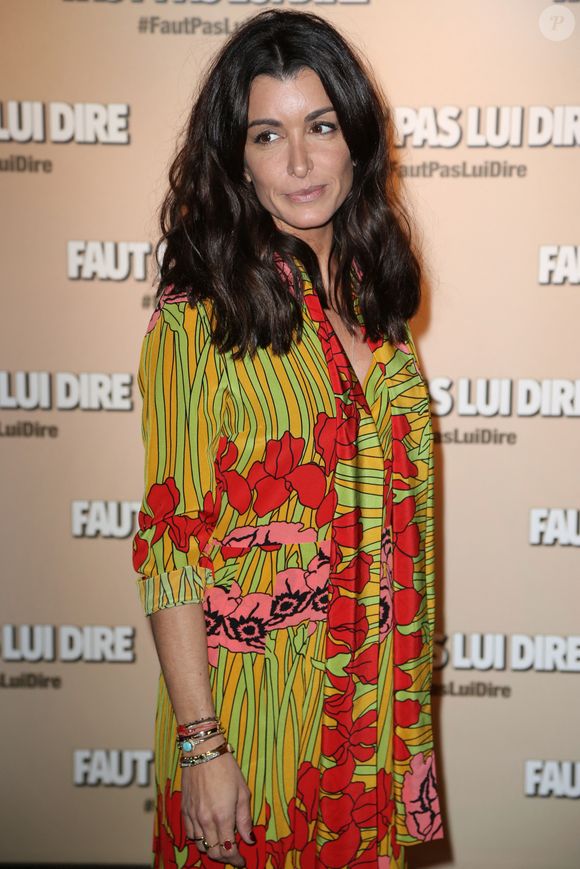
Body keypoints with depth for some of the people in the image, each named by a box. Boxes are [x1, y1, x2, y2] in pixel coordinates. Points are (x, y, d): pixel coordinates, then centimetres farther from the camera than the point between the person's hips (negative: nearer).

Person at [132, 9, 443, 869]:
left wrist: (410, 683, 11)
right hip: (256, 695, -5)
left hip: (381, 694, 5)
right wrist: (200, 744, -16)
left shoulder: (372, 294, 3)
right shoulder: (198, 319, -15)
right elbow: (172, 544, -15)